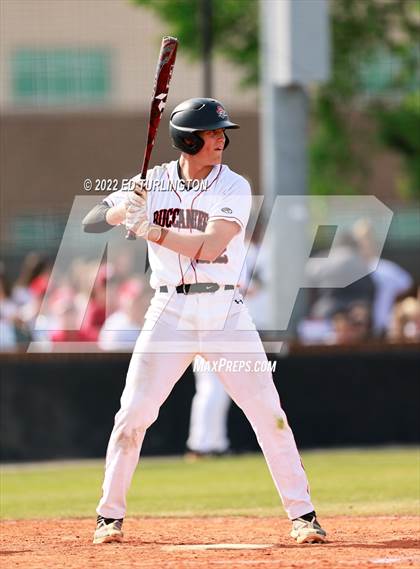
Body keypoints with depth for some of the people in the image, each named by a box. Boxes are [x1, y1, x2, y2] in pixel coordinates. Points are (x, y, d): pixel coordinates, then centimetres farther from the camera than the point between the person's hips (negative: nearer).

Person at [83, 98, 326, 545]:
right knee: (133, 413, -4)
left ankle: (302, 514, 5)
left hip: (225, 311, -1)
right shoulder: (152, 183, 3)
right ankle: (109, 516, 9)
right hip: (169, 313, 1)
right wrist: (126, 207, -21)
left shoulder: (234, 188, -3)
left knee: (269, 413, -3)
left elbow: (209, 246, -17)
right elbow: (92, 222, 0)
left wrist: (148, 229, -21)